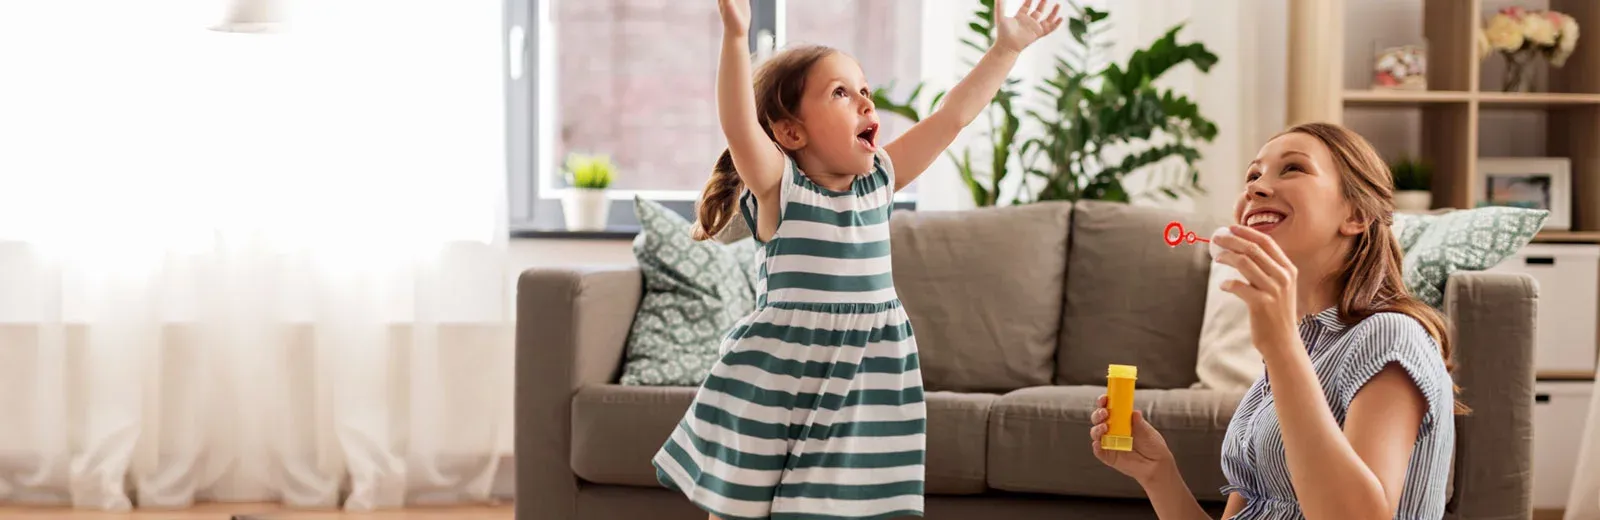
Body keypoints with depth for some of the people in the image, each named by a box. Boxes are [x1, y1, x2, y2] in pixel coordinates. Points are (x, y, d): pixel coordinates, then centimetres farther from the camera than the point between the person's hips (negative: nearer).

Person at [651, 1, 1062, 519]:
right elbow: (739, 126, -26)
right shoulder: (778, 186, -9)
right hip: (772, 385, -4)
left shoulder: (880, 179, 7)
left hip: (865, 386, 4)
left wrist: (1006, 47, 7)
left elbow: (953, 115, 9)